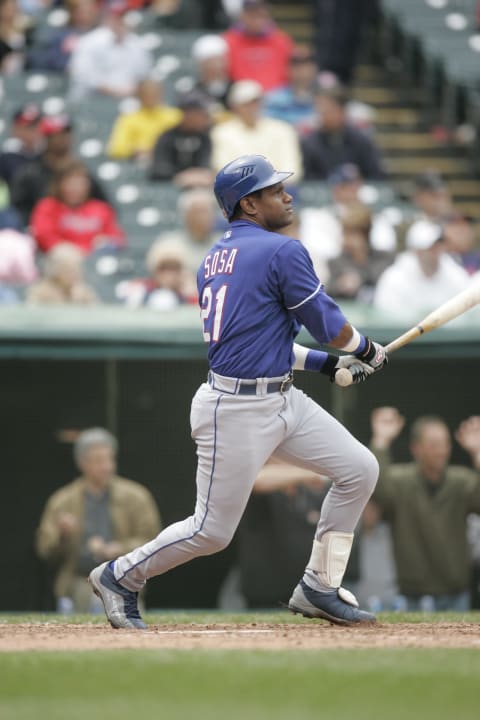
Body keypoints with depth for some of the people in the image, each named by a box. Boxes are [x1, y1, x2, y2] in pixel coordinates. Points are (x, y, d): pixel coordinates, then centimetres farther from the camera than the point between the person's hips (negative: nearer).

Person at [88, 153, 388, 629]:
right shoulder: (282, 251, -15)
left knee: (359, 468, 7)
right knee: (213, 530, -1)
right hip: (236, 410, -10)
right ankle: (120, 576, 19)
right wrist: (367, 350, 11)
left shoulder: (213, 260, 12)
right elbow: (328, 326, -10)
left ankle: (318, 589, 13)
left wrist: (327, 363, 18)